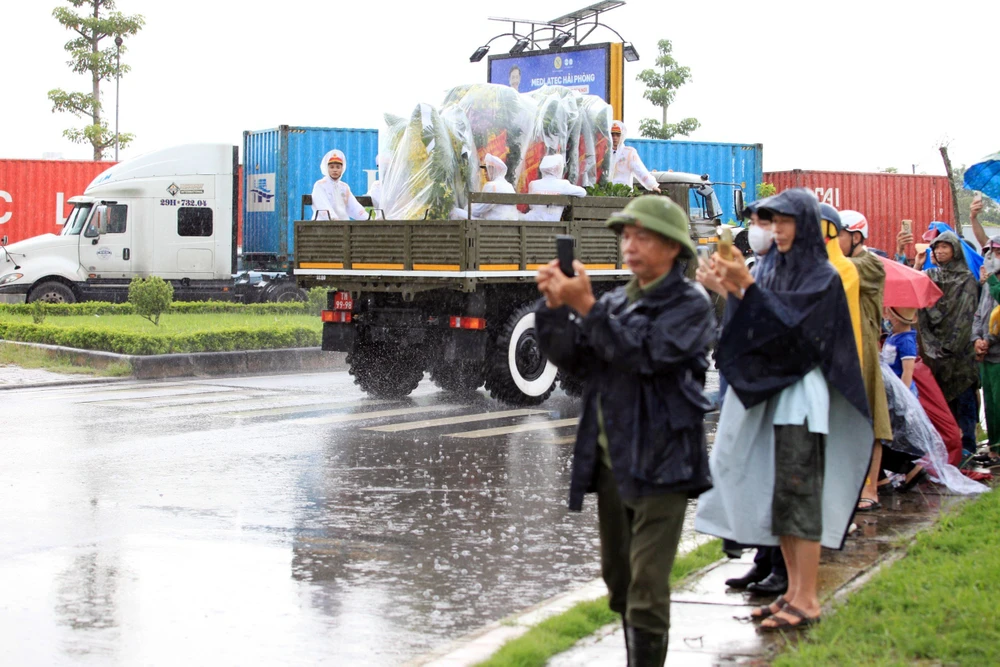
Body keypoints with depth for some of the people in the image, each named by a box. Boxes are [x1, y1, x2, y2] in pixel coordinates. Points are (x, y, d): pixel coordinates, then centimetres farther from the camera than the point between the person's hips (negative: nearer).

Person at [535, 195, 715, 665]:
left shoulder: (691, 304, -6)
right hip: (610, 461, 7)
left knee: (646, 587, -9)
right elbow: (574, 360, 5)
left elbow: (642, 353, -20)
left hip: (659, 464, -7)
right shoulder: (618, 302, 12)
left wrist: (586, 306, -23)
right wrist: (556, 307, -9)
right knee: (618, 579, 16)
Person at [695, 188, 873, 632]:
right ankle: (794, 591, 17)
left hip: (801, 393, -7)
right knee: (775, 495, 9)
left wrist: (748, 287, -26)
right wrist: (736, 290, -10)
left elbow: (789, 323, -19)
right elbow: (755, 328, 7)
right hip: (767, 393, 7)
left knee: (799, 494, -7)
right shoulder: (770, 267, 12)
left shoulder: (822, 276, -7)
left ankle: (807, 601, -3)